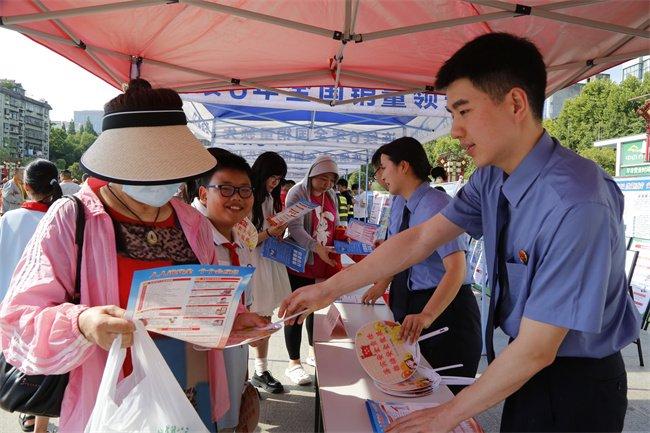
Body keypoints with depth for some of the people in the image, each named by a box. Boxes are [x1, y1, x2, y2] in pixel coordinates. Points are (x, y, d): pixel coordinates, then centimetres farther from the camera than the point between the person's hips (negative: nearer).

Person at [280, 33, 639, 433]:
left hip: (574, 387, -6)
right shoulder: (492, 177, -7)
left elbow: (536, 351, -26)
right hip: (526, 368, 6)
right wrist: (329, 289, -2)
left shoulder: (576, 206, -31)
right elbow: (421, 239, -1)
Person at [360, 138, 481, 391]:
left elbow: (456, 269, -32)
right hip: (407, 303, 8)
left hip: (445, 305, -8)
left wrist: (426, 315, -43)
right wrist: (382, 284, 6)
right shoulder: (399, 203, 4)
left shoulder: (437, 206, -22)